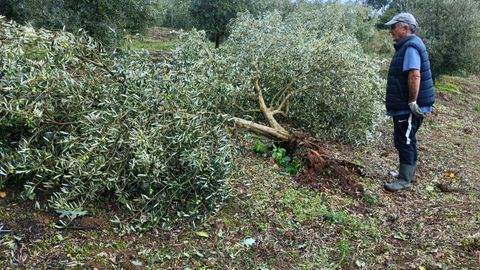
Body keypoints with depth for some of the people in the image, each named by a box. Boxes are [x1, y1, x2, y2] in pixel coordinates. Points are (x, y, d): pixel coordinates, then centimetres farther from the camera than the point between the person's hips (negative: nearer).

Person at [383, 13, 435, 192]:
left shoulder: (410, 46, -17)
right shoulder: (407, 46, 16)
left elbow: (415, 75, -28)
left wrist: (412, 102, -24)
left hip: (408, 108, -10)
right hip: (405, 106, 10)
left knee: (404, 141, -4)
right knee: (408, 140, 19)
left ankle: (404, 180, 4)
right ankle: (409, 173, 32)